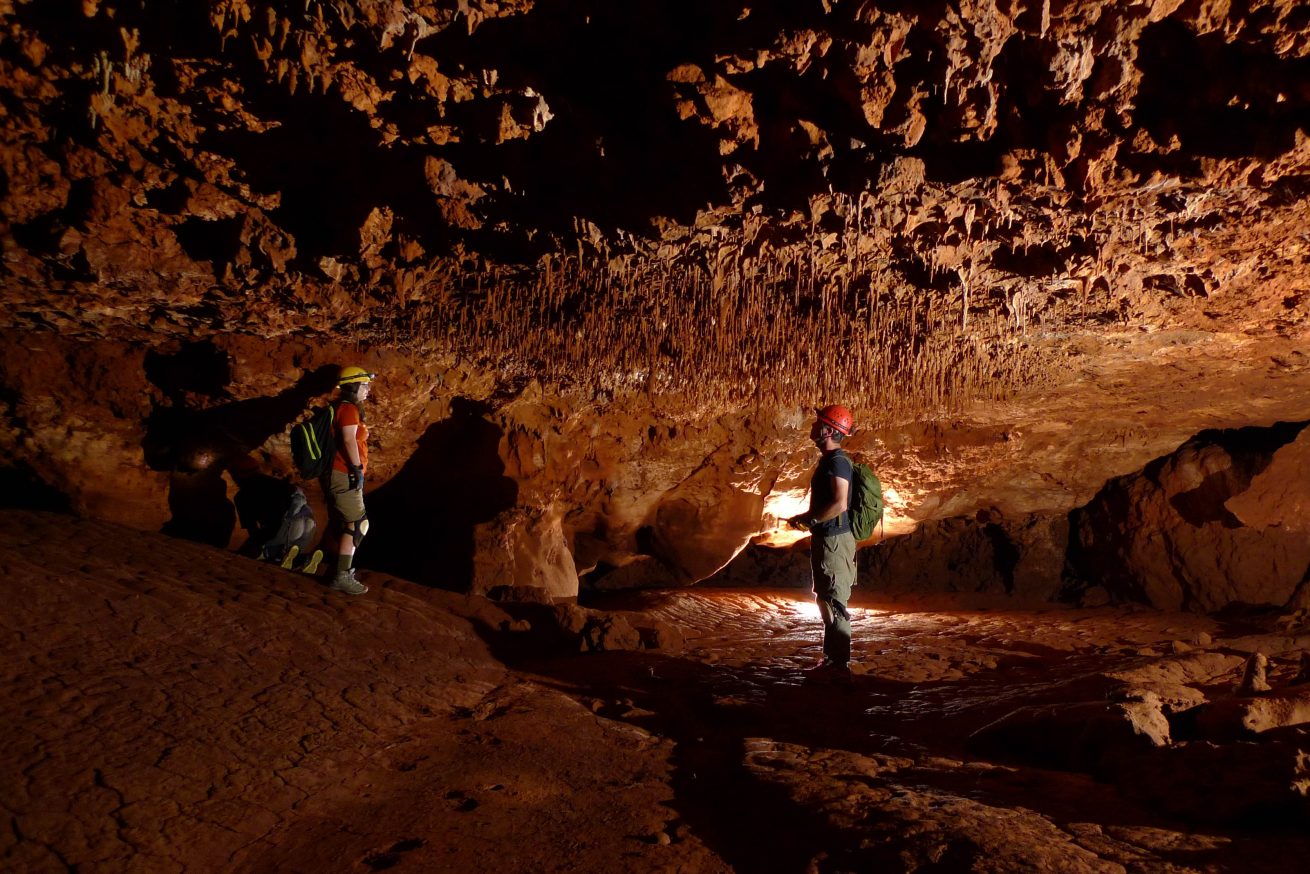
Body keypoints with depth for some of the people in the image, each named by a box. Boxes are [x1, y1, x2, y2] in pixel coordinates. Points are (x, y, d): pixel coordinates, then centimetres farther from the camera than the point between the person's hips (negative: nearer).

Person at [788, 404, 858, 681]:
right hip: (826, 539, 11)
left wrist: (807, 518, -17)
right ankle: (832, 659, 25)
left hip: (834, 540, -11)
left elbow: (840, 504, -25)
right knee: (827, 602, 16)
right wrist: (808, 519, 13)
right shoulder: (828, 460, 15)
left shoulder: (837, 461, -17)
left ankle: (839, 664, 0)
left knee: (833, 602, -6)